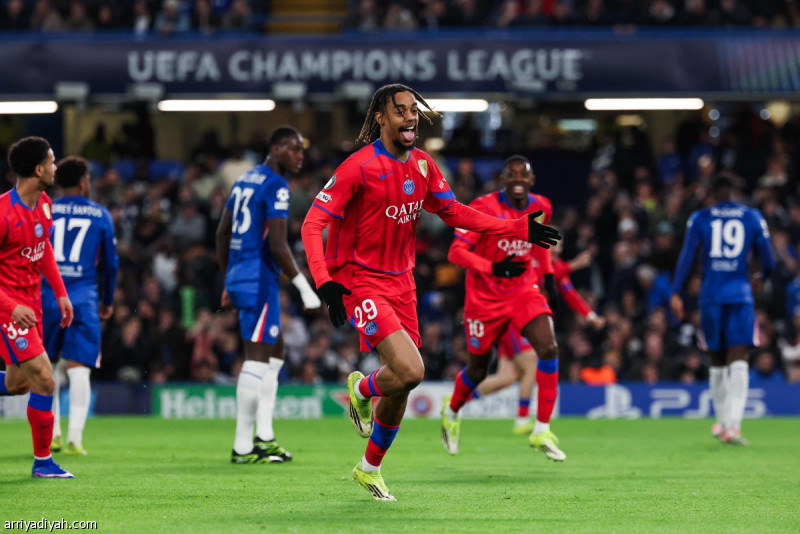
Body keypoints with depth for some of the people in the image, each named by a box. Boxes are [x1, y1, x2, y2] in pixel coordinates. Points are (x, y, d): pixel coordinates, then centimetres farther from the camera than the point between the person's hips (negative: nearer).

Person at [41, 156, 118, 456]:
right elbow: (110, 263, 13)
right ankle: (74, 438, -10)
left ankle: (52, 435, 15)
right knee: (78, 370, -2)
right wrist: (108, 301, 25)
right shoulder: (100, 215, 7)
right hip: (84, 300, -1)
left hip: (47, 299, 1)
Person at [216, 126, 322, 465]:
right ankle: (243, 446, -8)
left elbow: (222, 234, 21)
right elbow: (277, 245, -19)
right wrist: (305, 288, -15)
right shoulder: (276, 186, -12)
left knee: (274, 352, 17)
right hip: (259, 281, -10)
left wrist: (229, 283, 27)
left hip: (238, 277, 10)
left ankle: (264, 437, 15)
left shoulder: (245, 180, 16)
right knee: (256, 358, -8)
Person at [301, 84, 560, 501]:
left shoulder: (423, 165, 6)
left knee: (401, 385, 9)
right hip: (360, 281, -7)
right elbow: (313, 224, -17)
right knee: (409, 371, -23)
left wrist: (518, 229, 11)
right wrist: (325, 283, -31)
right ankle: (361, 390, 10)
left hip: (401, 283, 7)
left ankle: (370, 468, 31)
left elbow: (452, 212, 18)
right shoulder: (360, 167, -16)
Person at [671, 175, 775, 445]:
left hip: (710, 296, 1)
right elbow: (768, 260, 9)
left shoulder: (699, 218, 5)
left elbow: (686, 256, -2)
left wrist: (676, 293, 0)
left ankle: (723, 422, 23)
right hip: (740, 295, -1)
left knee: (717, 362, 14)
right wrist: (762, 277, 31)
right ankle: (733, 424, -22)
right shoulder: (753, 217, 6)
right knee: (738, 360, -8)